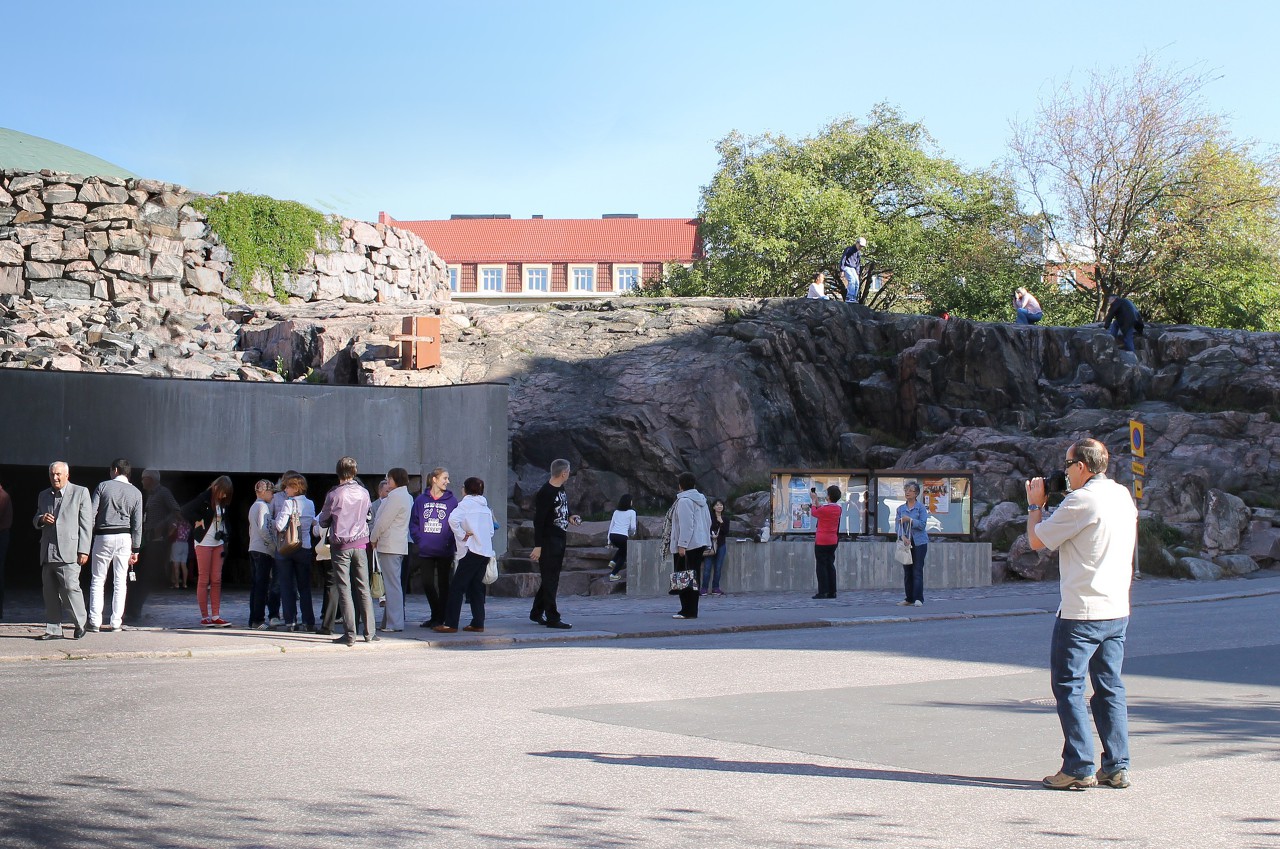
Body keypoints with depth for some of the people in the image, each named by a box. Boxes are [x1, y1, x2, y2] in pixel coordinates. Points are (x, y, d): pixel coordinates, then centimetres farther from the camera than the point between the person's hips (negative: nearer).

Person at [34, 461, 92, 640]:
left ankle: (81, 623, 5)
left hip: (68, 551, -5)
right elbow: (36, 521, 26)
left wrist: (84, 551, -9)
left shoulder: (80, 493, 3)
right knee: (50, 591, 4)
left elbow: (86, 523, -1)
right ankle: (53, 629, 10)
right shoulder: (43, 496, 19)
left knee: (70, 587, -12)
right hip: (47, 552, 5)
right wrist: (41, 519, 0)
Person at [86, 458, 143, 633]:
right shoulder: (135, 493, 5)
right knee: (120, 581, 5)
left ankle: (94, 621, -2)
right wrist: (135, 549, 8)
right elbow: (137, 524, 3)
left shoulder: (103, 486, -1)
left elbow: (91, 514, -5)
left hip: (103, 536, -2)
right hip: (124, 538, 2)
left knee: (97, 580, 3)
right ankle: (116, 622, 3)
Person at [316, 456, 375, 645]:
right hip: (360, 544, 3)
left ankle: (350, 634, -5)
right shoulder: (364, 493, 0)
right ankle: (369, 632, 7)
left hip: (341, 546, -3)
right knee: (363, 588, 8)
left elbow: (323, 522, 0)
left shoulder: (334, 495, -11)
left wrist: (318, 519, 23)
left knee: (344, 589, -1)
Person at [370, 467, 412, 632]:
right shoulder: (407, 496, 17)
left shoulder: (396, 496, -14)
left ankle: (394, 623, -10)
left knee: (392, 584, -9)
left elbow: (383, 521, -14)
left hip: (389, 546, -10)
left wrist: (373, 538, -3)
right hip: (399, 545, 10)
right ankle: (389, 620, 16)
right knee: (392, 584, 12)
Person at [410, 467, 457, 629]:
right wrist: (419, 540, -6)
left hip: (445, 551, -2)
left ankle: (441, 617, 12)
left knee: (443, 584, 5)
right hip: (425, 551, 2)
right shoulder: (421, 500, 4)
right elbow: (413, 523, 6)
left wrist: (452, 543, -11)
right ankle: (436, 615, 21)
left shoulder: (452, 500, 1)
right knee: (427, 583, 6)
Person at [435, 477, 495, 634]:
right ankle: (478, 623, 9)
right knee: (476, 588, 12)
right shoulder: (485, 507, 17)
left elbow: (453, 519, -23)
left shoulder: (466, 504, -5)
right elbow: (491, 530, 20)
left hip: (472, 550, -7)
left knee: (457, 587, -6)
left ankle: (451, 624, -10)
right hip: (486, 551, 7)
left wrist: (462, 535, -14)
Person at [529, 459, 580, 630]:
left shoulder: (561, 489, 11)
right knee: (550, 580, -5)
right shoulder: (545, 493, -17)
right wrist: (538, 546, -21)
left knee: (551, 579, 14)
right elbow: (538, 520, -18)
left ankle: (536, 613, 25)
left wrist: (570, 516, 6)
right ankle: (552, 618, -3)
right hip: (548, 541, -9)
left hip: (560, 540, 9)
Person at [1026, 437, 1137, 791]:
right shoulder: (1123, 496, 11)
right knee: (1109, 686, 11)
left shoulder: (1081, 502, -15)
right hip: (1117, 610, 8)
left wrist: (1036, 504, 8)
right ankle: (1117, 767, 10)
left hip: (1081, 611, -8)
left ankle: (1079, 768, -3)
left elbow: (1037, 540, -7)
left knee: (1068, 685, 0)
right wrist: (1051, 502, 21)